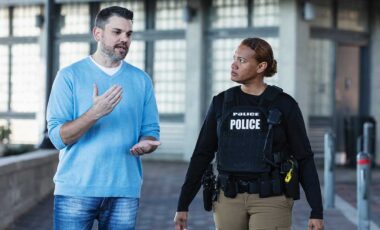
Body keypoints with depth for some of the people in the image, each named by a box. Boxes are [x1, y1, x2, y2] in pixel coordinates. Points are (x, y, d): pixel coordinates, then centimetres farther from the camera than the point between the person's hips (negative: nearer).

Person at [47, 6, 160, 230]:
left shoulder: (141, 80, 10)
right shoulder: (70, 76, 0)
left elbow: (151, 131, 8)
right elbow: (58, 137, -7)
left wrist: (145, 145, -15)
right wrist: (94, 113, -22)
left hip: (124, 191, 3)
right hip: (75, 190, -3)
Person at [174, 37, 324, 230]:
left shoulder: (283, 104, -3)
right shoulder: (222, 103, 5)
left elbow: (304, 158, -2)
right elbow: (202, 155, 8)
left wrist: (317, 211, -7)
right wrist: (183, 205, 5)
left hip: (271, 200, -3)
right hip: (230, 200, 3)